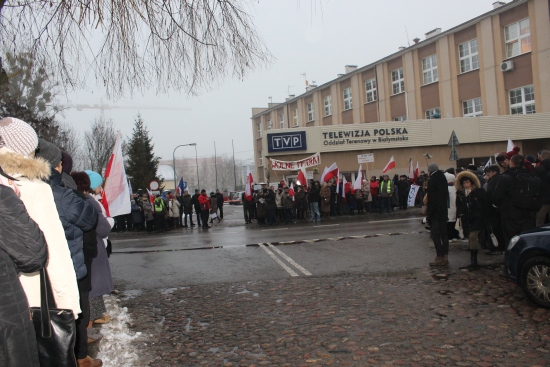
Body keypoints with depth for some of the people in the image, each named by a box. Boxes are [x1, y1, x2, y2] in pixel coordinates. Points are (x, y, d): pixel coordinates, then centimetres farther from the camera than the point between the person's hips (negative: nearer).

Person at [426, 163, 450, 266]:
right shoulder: (443, 178, 12)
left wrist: (428, 214, -13)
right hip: (444, 211, 8)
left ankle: (440, 258, -7)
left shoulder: (432, 180, -13)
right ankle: (445, 257, 16)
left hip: (435, 212, -8)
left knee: (435, 235, -5)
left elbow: (431, 199, -16)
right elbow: (446, 196, 17)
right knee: (443, 234, 12)